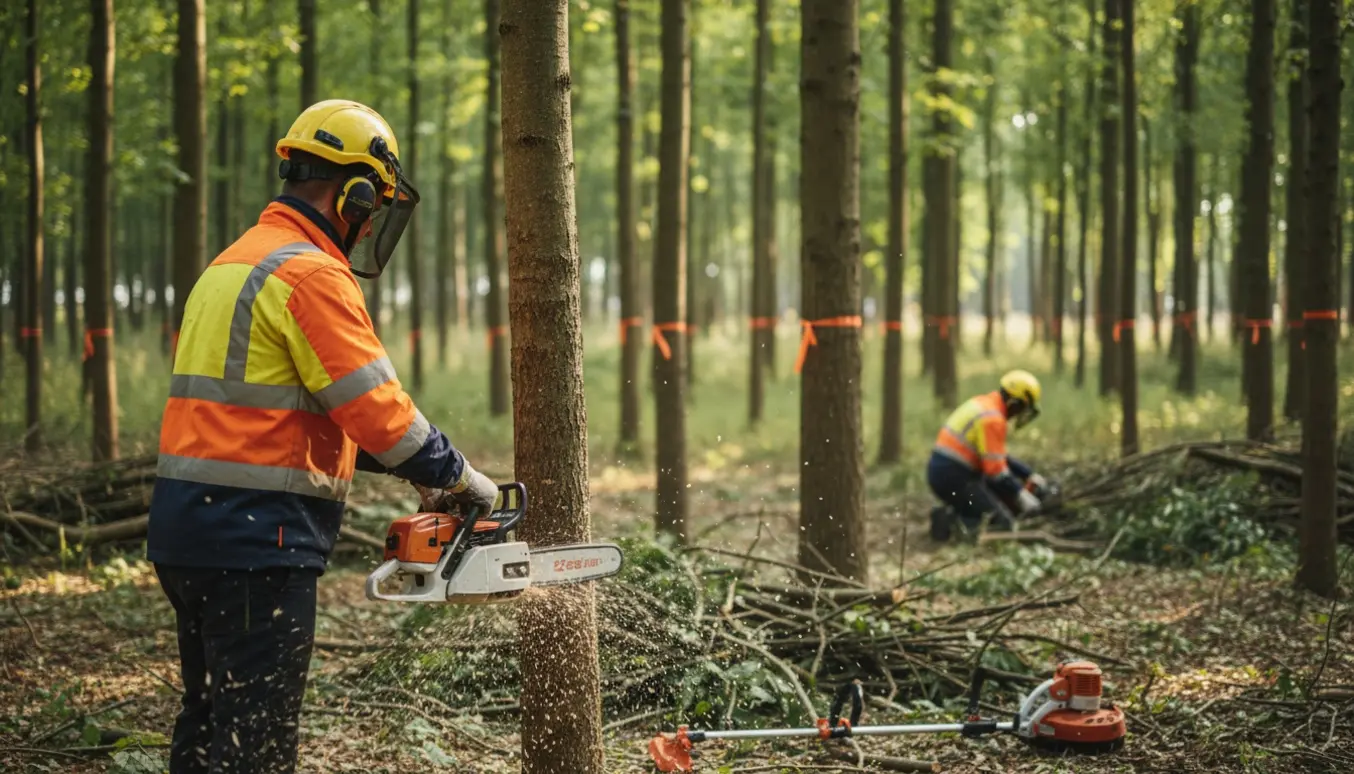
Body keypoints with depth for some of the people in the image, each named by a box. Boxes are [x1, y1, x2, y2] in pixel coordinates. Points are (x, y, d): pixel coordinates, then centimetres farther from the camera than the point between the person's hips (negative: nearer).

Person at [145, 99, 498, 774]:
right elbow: (377, 408, -16)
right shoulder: (313, 275, -13)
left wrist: (404, 463, 17)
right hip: (256, 540, -10)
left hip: (186, 531, 10)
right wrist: (458, 476, 0)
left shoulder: (232, 264, 18)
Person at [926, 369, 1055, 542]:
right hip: (953, 477, -10)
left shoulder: (983, 404, 15)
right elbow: (995, 468, -19)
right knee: (1002, 523, -10)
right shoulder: (992, 419, -16)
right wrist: (1021, 495, -13)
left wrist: (1031, 476, 19)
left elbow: (998, 456, 23)